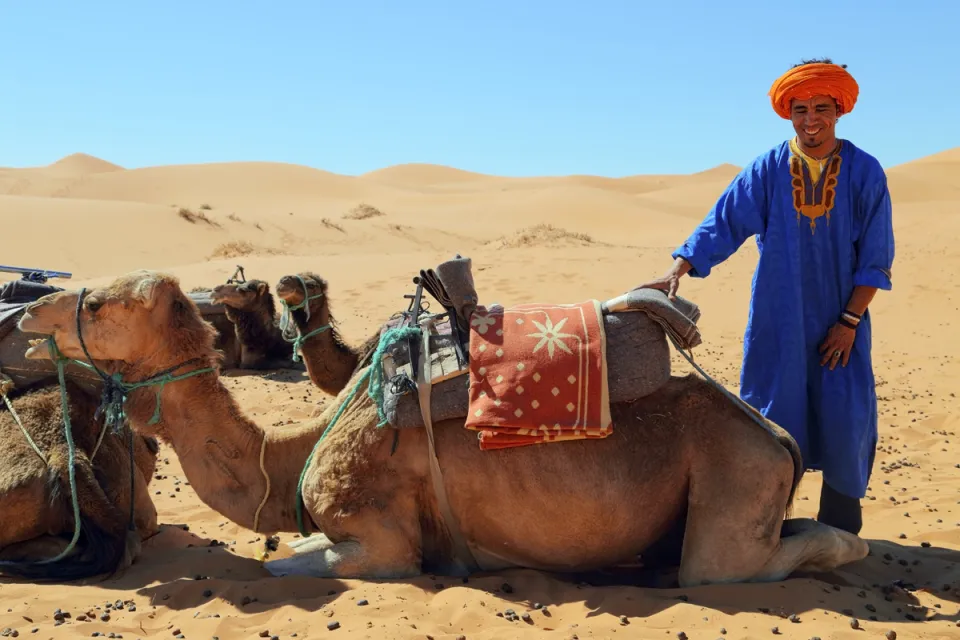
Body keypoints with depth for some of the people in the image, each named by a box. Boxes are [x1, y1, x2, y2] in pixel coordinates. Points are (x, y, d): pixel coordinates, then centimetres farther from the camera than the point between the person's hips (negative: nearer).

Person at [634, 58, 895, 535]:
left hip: (840, 322, 0)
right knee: (774, 418, 5)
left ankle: (839, 532, 18)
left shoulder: (865, 173, -3)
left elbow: (875, 257, -1)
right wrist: (676, 271, -20)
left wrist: (850, 320, -6)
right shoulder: (766, 170, -4)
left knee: (846, 423, 0)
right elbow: (721, 223, -7)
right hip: (777, 325, 0)